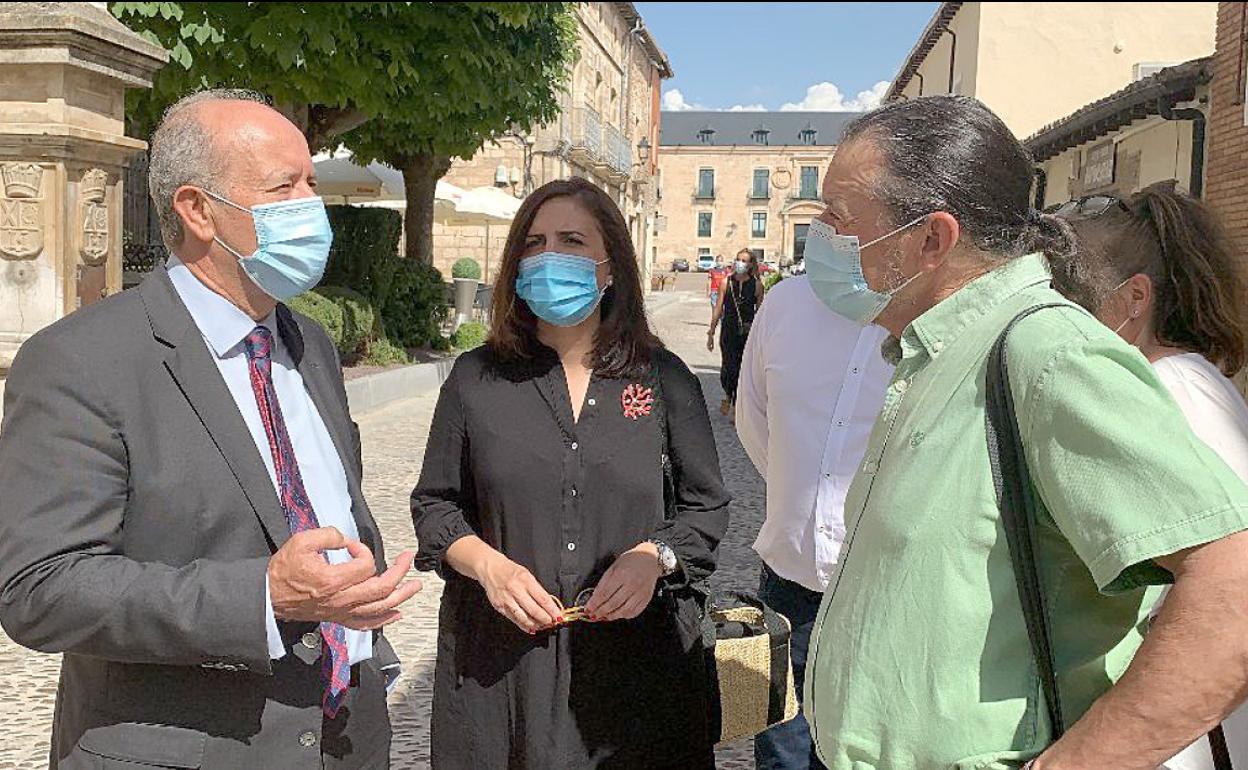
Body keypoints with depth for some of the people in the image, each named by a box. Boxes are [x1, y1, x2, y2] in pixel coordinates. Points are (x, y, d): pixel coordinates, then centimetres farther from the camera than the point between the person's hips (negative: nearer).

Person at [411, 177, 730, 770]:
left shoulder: (663, 378, 1)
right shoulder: (475, 378, 1)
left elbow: (706, 504, 7)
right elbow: (435, 503, 7)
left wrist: (654, 557, -12)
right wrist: (488, 564, -11)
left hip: (636, 649, 0)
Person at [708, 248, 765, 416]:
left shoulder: (756, 284, 0)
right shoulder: (727, 282, 2)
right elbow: (718, 308, 6)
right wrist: (711, 332, 6)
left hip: (748, 334, 0)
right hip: (728, 331, 0)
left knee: (743, 371, 2)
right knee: (728, 369, -7)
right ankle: (728, 396, 22)